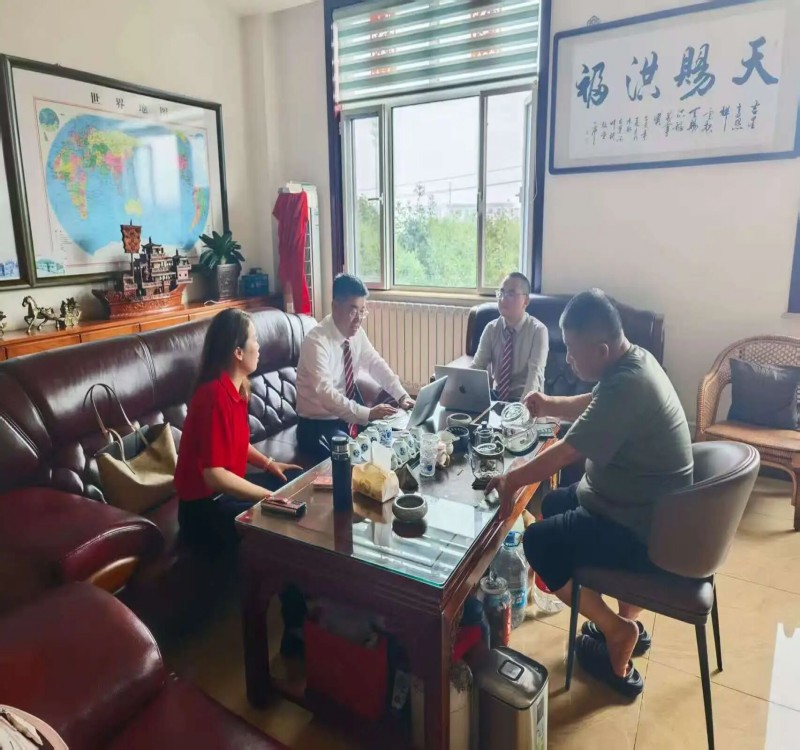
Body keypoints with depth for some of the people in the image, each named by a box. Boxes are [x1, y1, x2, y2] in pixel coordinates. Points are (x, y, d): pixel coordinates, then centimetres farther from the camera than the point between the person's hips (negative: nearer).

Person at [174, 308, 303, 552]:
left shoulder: (236, 387, 3)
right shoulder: (215, 395, -26)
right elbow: (214, 475, -29)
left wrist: (268, 463, 5)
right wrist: (271, 497, -23)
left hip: (227, 488, 10)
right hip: (206, 508, -10)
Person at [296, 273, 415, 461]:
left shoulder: (357, 333, -3)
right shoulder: (316, 342, -25)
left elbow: (376, 364, 3)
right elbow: (325, 393, -33)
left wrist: (402, 396, -12)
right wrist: (368, 414, -40)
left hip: (349, 417, 7)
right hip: (318, 424, -7)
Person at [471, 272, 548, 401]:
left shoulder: (538, 330, -9)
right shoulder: (491, 328, 2)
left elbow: (535, 372, -20)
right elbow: (477, 366, -3)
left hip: (522, 400, -3)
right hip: (497, 395, 4)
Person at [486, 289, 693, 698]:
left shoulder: (627, 385, -31)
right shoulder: (634, 359, -1)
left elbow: (565, 453, -27)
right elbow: (593, 406, 17)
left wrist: (511, 479, -14)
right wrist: (549, 404, 2)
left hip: (644, 530, -10)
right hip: (648, 508, 10)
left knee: (539, 542, -5)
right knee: (554, 504, 22)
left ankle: (614, 629, 8)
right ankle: (626, 621, 30)